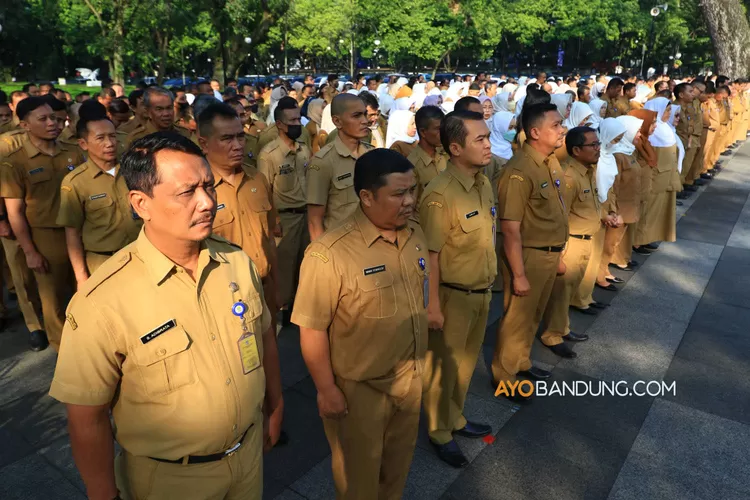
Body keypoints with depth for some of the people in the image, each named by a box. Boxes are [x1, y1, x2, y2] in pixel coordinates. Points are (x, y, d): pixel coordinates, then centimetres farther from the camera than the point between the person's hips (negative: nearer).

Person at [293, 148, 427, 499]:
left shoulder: (415, 235, -4)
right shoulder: (330, 254, -27)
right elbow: (312, 329, -21)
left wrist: (419, 362, 15)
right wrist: (327, 390, -14)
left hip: (410, 376, 6)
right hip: (360, 388, -6)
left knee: (399, 462, 29)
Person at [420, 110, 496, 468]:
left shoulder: (484, 184, 2)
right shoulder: (440, 194, -23)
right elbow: (430, 255, -20)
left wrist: (487, 288, 15)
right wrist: (433, 305, -17)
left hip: (482, 291, 8)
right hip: (452, 295, -7)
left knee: (466, 361, 22)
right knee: (443, 365, 12)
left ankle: (456, 419, 44)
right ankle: (440, 433, 32)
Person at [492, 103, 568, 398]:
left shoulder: (552, 162, 5)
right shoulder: (519, 171, -23)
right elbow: (510, 229, -23)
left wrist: (558, 255, 17)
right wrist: (518, 274, -20)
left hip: (550, 254, 8)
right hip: (528, 255, -8)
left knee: (534, 315, 22)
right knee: (517, 317, 8)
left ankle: (522, 362, 43)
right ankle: (503, 375, 27)